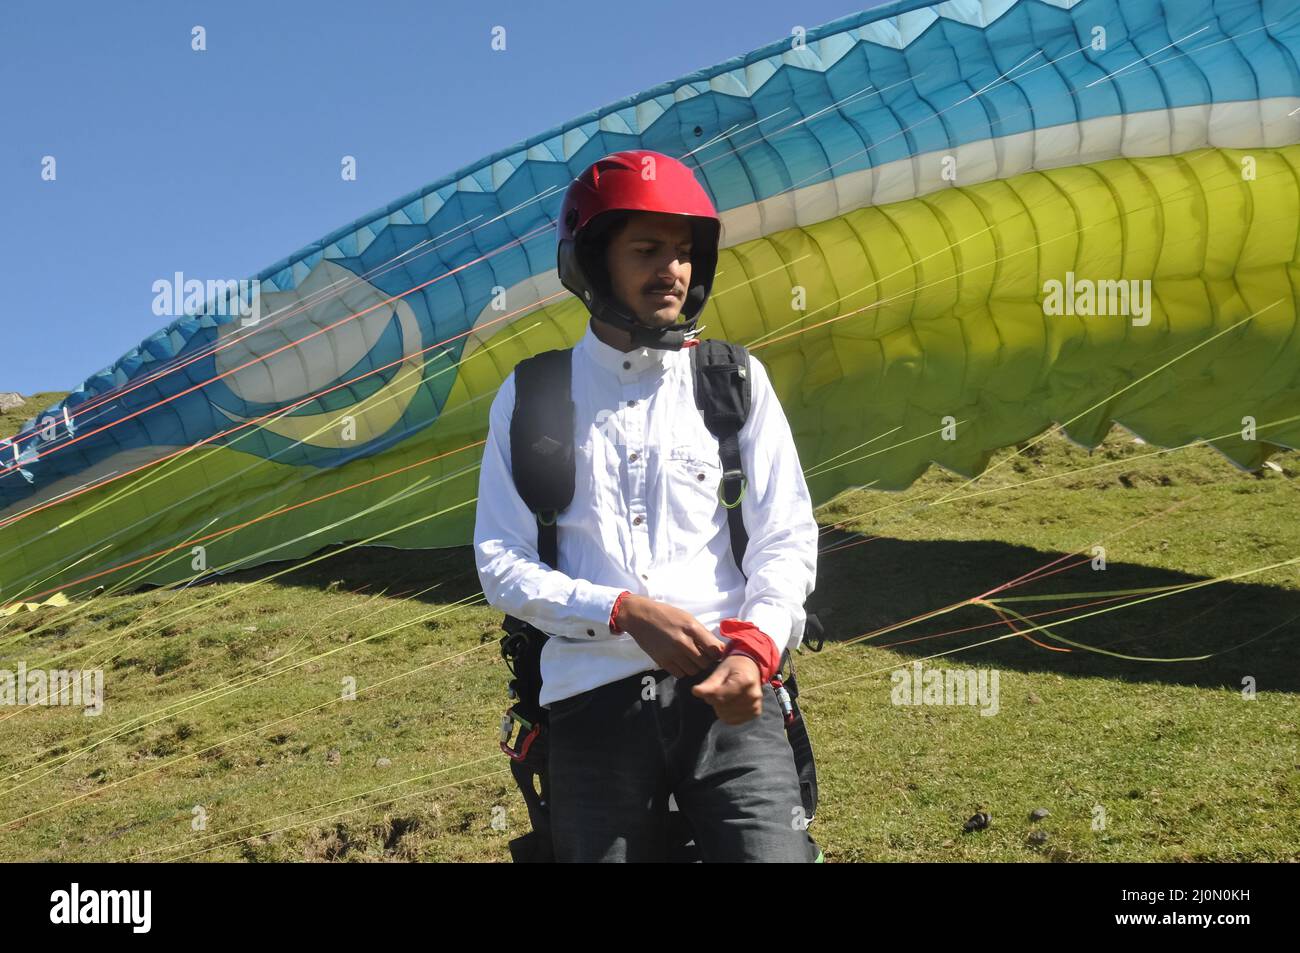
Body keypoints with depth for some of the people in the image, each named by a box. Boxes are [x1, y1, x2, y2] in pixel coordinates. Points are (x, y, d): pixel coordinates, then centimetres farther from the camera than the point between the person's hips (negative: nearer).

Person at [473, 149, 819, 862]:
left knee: (772, 849, -14)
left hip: (725, 690, 0)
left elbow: (786, 537, 5)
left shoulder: (738, 381, 8)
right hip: (594, 696, 1)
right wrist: (624, 611, -11)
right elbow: (500, 563, 3)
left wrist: (754, 646, -14)